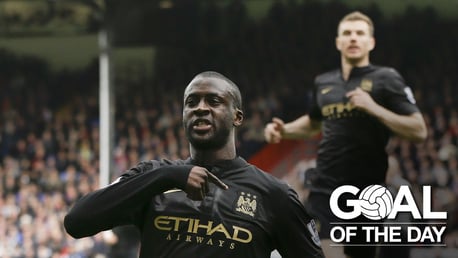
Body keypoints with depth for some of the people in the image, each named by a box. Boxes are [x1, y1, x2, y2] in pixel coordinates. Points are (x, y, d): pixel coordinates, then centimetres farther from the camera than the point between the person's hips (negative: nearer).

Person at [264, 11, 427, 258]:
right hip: (325, 188, 2)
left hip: (366, 191, -2)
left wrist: (374, 108, -20)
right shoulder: (323, 82, 11)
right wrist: (283, 130, 13)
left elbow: (419, 131, -11)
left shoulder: (386, 79, -3)